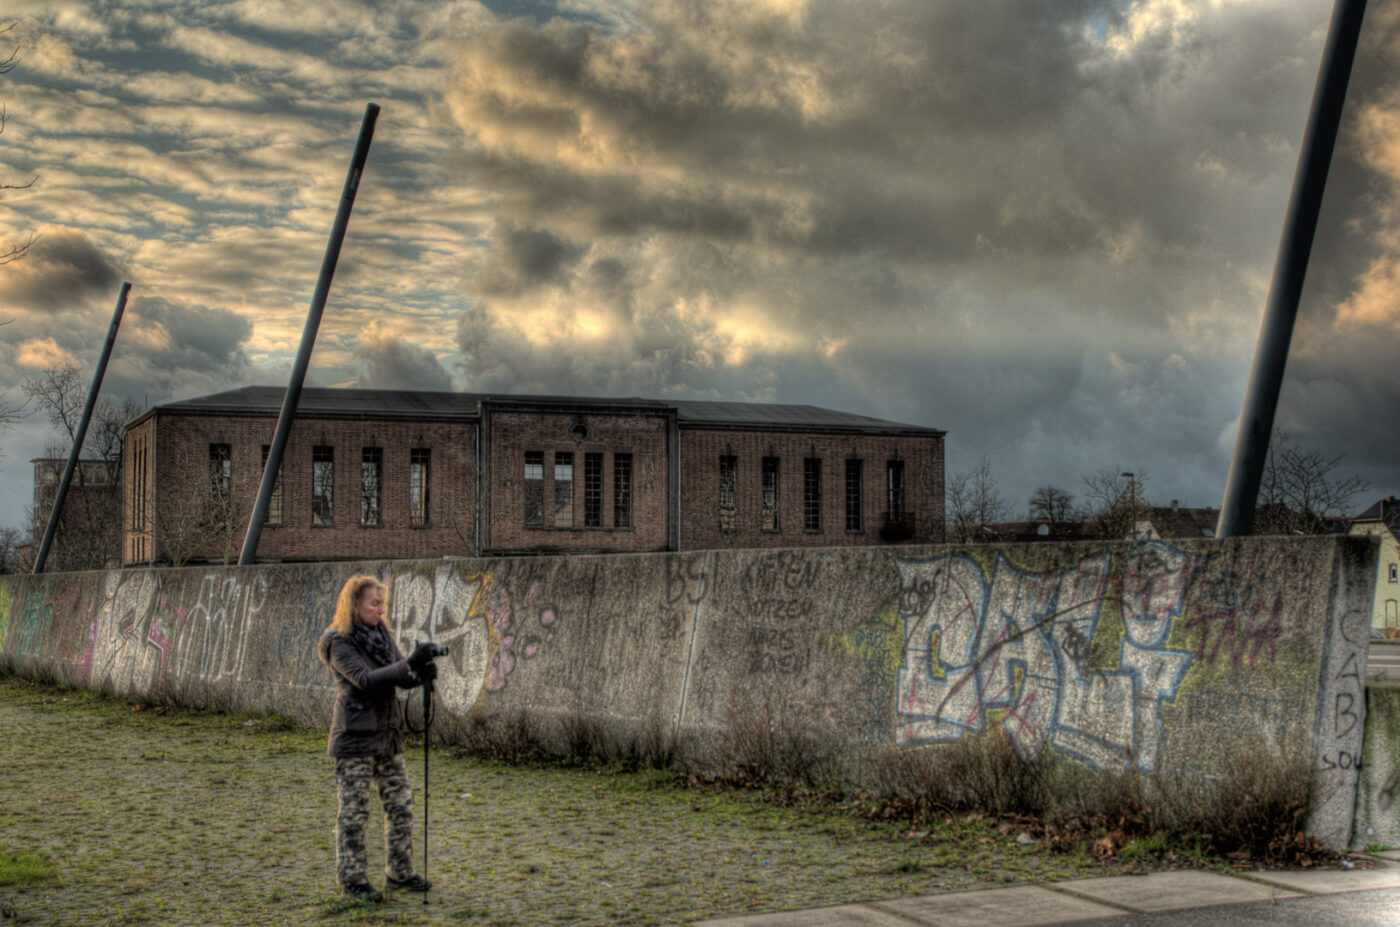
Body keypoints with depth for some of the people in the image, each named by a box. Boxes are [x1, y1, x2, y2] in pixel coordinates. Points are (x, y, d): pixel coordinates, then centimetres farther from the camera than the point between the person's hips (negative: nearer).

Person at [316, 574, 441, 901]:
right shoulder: (339, 642, -11)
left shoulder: (381, 634, 10)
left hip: (387, 735, 7)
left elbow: (399, 678, 8)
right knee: (354, 812, 0)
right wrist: (410, 664, -31)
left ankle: (399, 872, 22)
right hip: (355, 738, -7)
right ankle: (352, 880, 11)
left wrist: (421, 674, -15)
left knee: (401, 804, 10)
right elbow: (365, 679, -23)